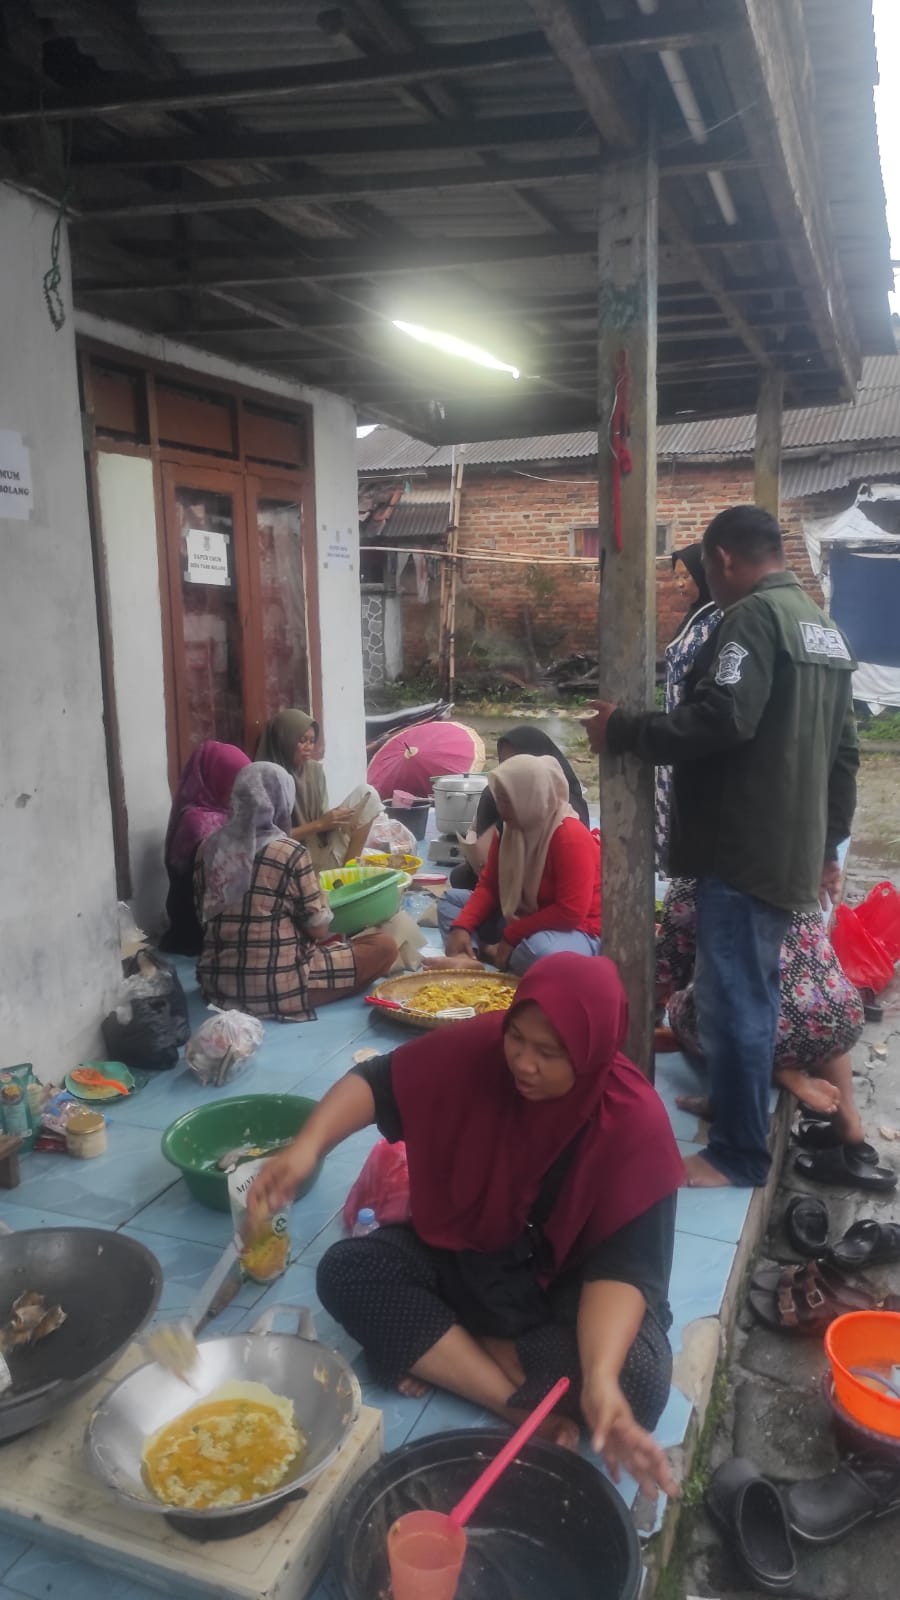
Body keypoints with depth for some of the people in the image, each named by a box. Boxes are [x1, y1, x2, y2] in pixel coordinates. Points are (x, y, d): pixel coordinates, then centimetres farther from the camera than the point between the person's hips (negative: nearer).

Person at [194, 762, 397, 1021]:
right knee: (384, 946, 2)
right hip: (277, 986, -7)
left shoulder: (209, 848, 1)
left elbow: (205, 917, 11)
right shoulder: (290, 852, -15)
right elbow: (319, 930, -9)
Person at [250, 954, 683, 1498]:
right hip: (462, 1257, 3)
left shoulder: (635, 1123, -25)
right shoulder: (479, 1047, -19)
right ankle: (520, 1402, -21)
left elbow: (624, 1265, -26)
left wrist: (599, 1378, -42)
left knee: (638, 1378, -31)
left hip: (565, 1290, -2)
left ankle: (438, 1351, -14)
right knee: (346, 1270, -21)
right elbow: (378, 1081, -15)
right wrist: (308, 1146, -33)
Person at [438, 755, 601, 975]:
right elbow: (488, 886, 3)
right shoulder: (510, 829, 1)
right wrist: (462, 926, -14)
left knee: (540, 951, -42)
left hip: (572, 930, -8)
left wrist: (512, 935, -22)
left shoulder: (571, 837, -24)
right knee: (451, 899, 3)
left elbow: (570, 912, -27)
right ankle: (465, 958, -24)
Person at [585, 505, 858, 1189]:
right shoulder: (825, 627, 17)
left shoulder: (753, 616, -13)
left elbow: (722, 721, -26)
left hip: (745, 852, -10)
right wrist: (829, 843, 26)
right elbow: (843, 751, 20)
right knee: (753, 992, 19)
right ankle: (739, 1108, 33)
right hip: (791, 850, 10)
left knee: (732, 999, -2)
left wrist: (623, 731, -15)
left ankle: (740, 1156, 7)